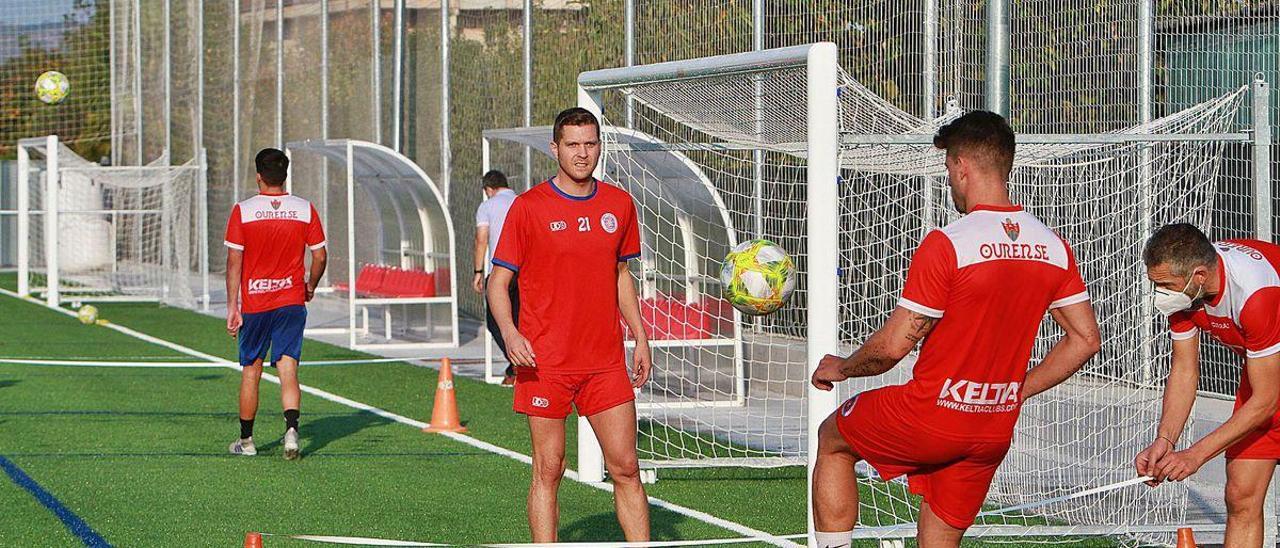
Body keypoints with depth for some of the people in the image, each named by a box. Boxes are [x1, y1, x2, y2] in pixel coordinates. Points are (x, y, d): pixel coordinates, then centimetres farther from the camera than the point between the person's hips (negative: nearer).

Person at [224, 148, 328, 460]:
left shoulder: (242, 211, -5)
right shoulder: (305, 210, -1)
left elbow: (234, 261, -7)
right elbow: (320, 256, 2)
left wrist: (232, 307, -4)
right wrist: (310, 287, 20)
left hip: (254, 303, -1)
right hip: (291, 301, 1)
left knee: (251, 371, 11)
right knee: (288, 369, -1)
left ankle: (246, 441, 19)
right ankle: (291, 429, -23)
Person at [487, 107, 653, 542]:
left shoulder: (619, 204, 8)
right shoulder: (528, 207, -4)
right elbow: (498, 281, -2)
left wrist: (640, 336, 14)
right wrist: (509, 333, -19)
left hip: (606, 361, 3)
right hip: (544, 363, -3)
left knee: (625, 468, 2)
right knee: (549, 469, 0)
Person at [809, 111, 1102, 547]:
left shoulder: (946, 244, -19)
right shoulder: (1054, 247, 1)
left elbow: (893, 346, -15)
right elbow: (1086, 339, 8)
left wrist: (840, 368, 4)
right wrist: (1019, 389, 14)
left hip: (931, 415, -6)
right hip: (995, 434, 6)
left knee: (832, 439, 21)